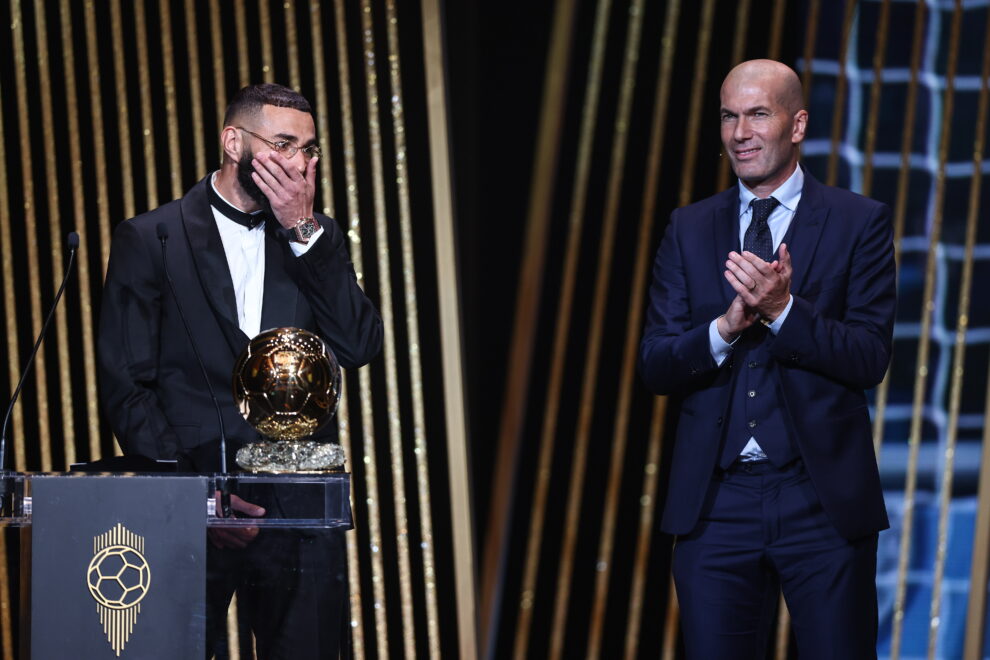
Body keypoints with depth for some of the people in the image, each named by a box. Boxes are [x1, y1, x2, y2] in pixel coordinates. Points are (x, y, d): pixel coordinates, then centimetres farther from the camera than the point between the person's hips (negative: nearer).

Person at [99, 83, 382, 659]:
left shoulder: (317, 240, 13)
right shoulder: (149, 239, 2)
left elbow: (360, 347, -3)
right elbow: (126, 388, -2)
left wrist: (303, 230, -7)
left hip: (299, 510, 3)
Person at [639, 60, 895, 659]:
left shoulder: (860, 223, 1)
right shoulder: (690, 230, 10)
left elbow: (871, 359, -7)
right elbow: (656, 367, 4)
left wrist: (783, 309, -20)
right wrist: (726, 326, -15)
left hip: (824, 501, -2)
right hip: (715, 503, 3)